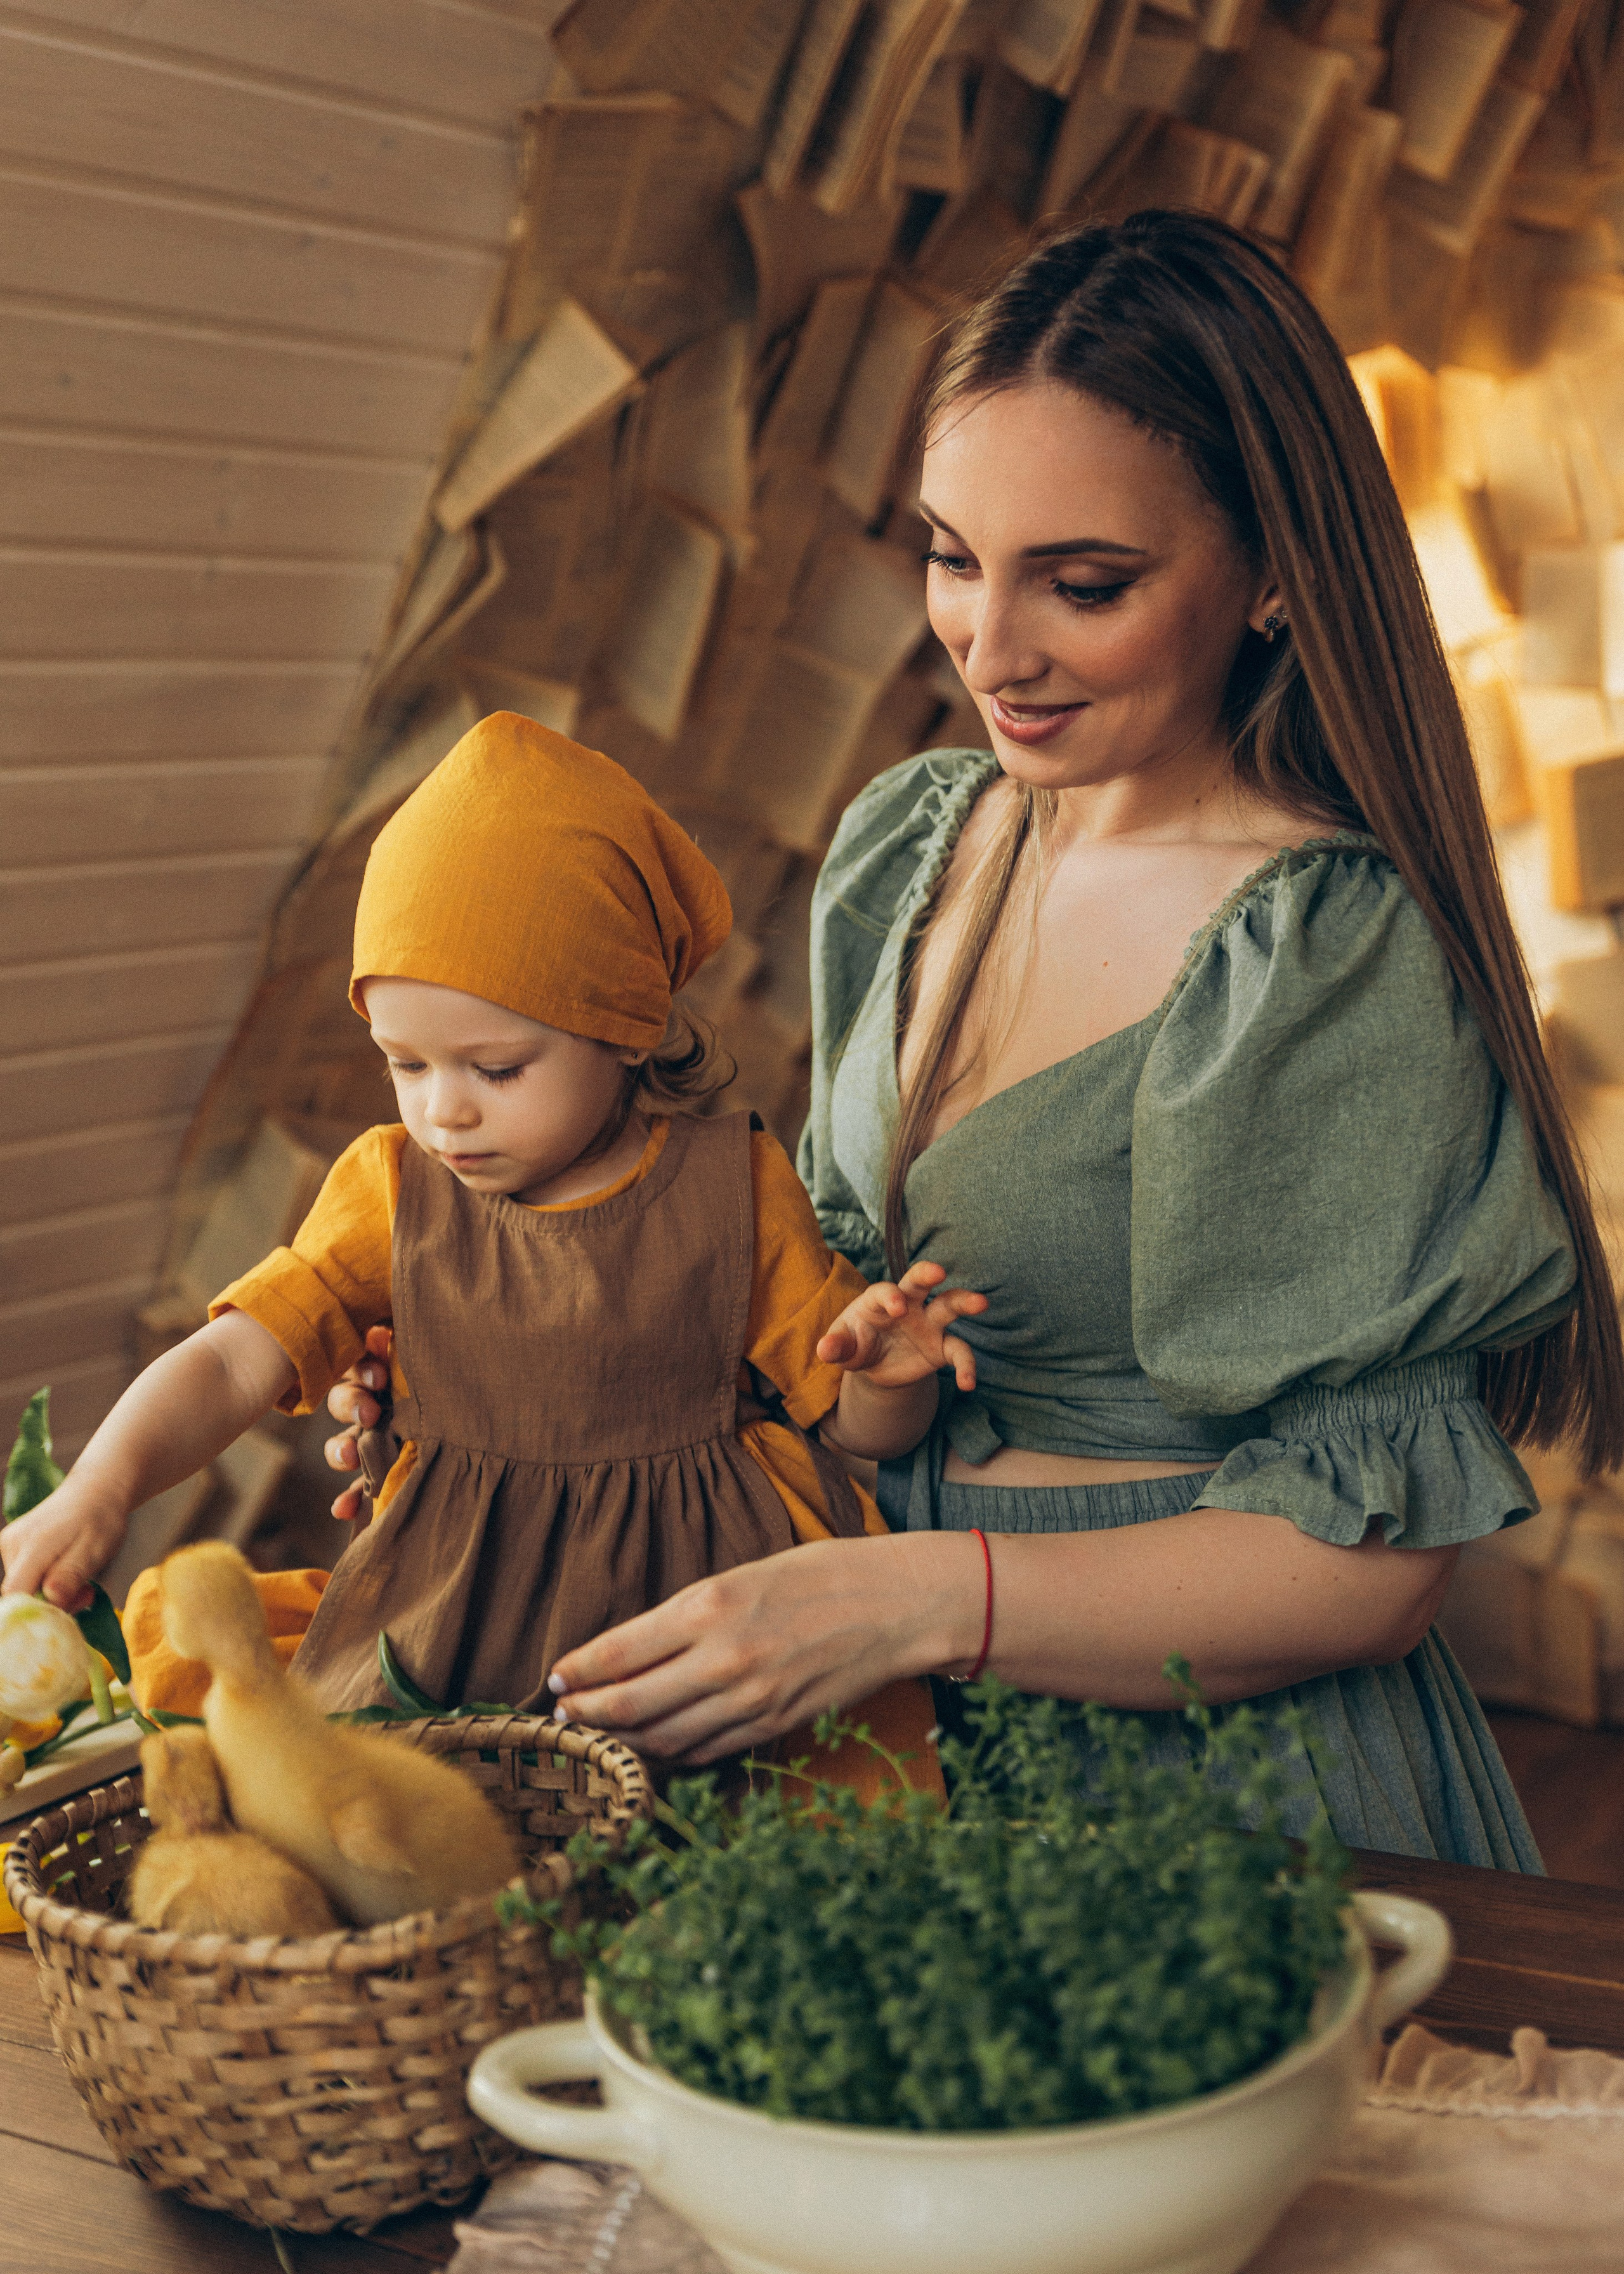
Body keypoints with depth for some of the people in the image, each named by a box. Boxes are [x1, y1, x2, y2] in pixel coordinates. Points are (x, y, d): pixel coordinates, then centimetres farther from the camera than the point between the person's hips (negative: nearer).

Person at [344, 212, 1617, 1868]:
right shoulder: (904, 846, 5)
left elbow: (1370, 1565, -17)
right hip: (917, 1737, 6)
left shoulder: (1342, 957, -18)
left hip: (1218, 1771, -6)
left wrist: (927, 1598, -27)